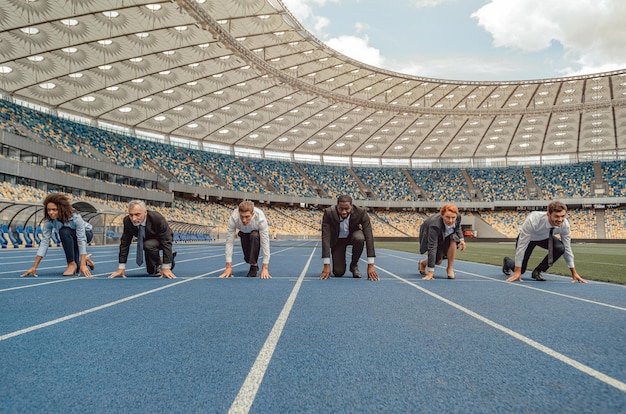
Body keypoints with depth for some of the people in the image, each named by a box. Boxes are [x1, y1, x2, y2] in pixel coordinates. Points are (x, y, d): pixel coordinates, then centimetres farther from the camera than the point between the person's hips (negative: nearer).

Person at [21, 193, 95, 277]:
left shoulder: (75, 217, -38)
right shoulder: (49, 221, -26)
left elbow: (81, 239, -40)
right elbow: (45, 241, -26)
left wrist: (83, 265, -46)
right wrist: (34, 267, -32)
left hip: (86, 233, -5)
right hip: (69, 238, 5)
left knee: (64, 232, -36)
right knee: (75, 270, -4)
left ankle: (72, 264, -22)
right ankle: (86, 260, 32)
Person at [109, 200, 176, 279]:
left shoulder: (157, 218, -37)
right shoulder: (127, 221, -25)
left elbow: (166, 242, -35)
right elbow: (124, 243, -18)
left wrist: (166, 268, -38)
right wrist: (121, 268, -20)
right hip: (148, 241, 5)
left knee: (148, 245, -36)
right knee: (151, 271, 11)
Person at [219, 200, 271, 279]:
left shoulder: (260, 219, -42)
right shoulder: (233, 218, -38)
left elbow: (265, 243, -39)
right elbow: (229, 242, -34)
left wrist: (265, 268, -42)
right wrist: (228, 267, -37)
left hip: (257, 232, -2)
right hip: (244, 233, 2)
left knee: (254, 236, -35)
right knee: (248, 258, -8)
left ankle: (254, 266, -19)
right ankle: (254, 263, 28)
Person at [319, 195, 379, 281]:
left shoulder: (361, 212, -31)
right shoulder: (329, 213, -31)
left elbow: (369, 236, -31)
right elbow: (325, 237, -31)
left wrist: (370, 265, -36)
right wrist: (326, 265, -35)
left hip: (353, 235, 1)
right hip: (337, 240, 0)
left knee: (360, 238, -36)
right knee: (338, 273, -13)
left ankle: (354, 265, -8)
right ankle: (341, 261, 25)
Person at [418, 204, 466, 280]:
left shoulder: (458, 217, -28)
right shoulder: (434, 225, -43)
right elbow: (432, 248, -43)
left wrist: (461, 239, -17)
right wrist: (430, 271, -43)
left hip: (446, 235, 4)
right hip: (429, 237, -4)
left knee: (453, 239, -28)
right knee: (438, 260, -15)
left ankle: (450, 268, -11)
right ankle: (423, 263, 22)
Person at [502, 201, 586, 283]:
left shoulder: (565, 224, -28)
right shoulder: (533, 220, -41)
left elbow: (567, 248, -15)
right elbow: (521, 246, -35)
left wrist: (574, 272, -12)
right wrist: (517, 272, -33)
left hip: (546, 237, 3)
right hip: (527, 238, -3)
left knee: (560, 248, -29)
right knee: (521, 270, -6)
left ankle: (538, 271, -8)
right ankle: (507, 261, 32)